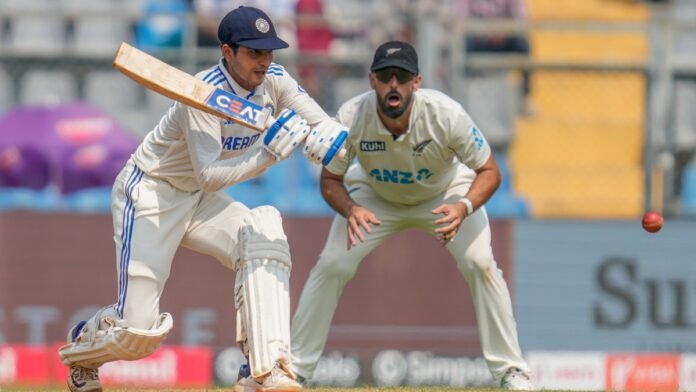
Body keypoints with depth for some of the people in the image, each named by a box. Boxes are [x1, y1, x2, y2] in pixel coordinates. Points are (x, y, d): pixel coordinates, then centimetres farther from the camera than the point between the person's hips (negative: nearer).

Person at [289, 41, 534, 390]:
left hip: (445, 193, -1)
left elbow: (489, 171, -24)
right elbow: (330, 180, -17)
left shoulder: (446, 115, -35)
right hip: (375, 197, 1)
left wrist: (464, 207, -44)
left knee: (480, 264, -19)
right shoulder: (350, 118, -31)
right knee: (331, 266, -12)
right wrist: (349, 210, -39)